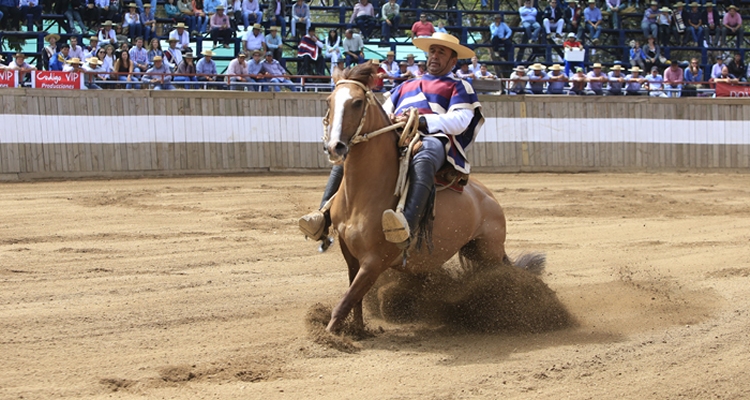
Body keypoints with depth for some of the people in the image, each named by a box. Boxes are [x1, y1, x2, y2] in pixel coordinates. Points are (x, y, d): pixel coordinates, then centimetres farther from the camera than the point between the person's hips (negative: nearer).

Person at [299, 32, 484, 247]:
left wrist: (421, 120, -16)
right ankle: (323, 217, -28)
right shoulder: (405, 86, 36)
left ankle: (407, 227, -64)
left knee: (423, 160, -43)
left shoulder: (459, 88, 18)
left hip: (432, 139, -6)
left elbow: (460, 121, -1)